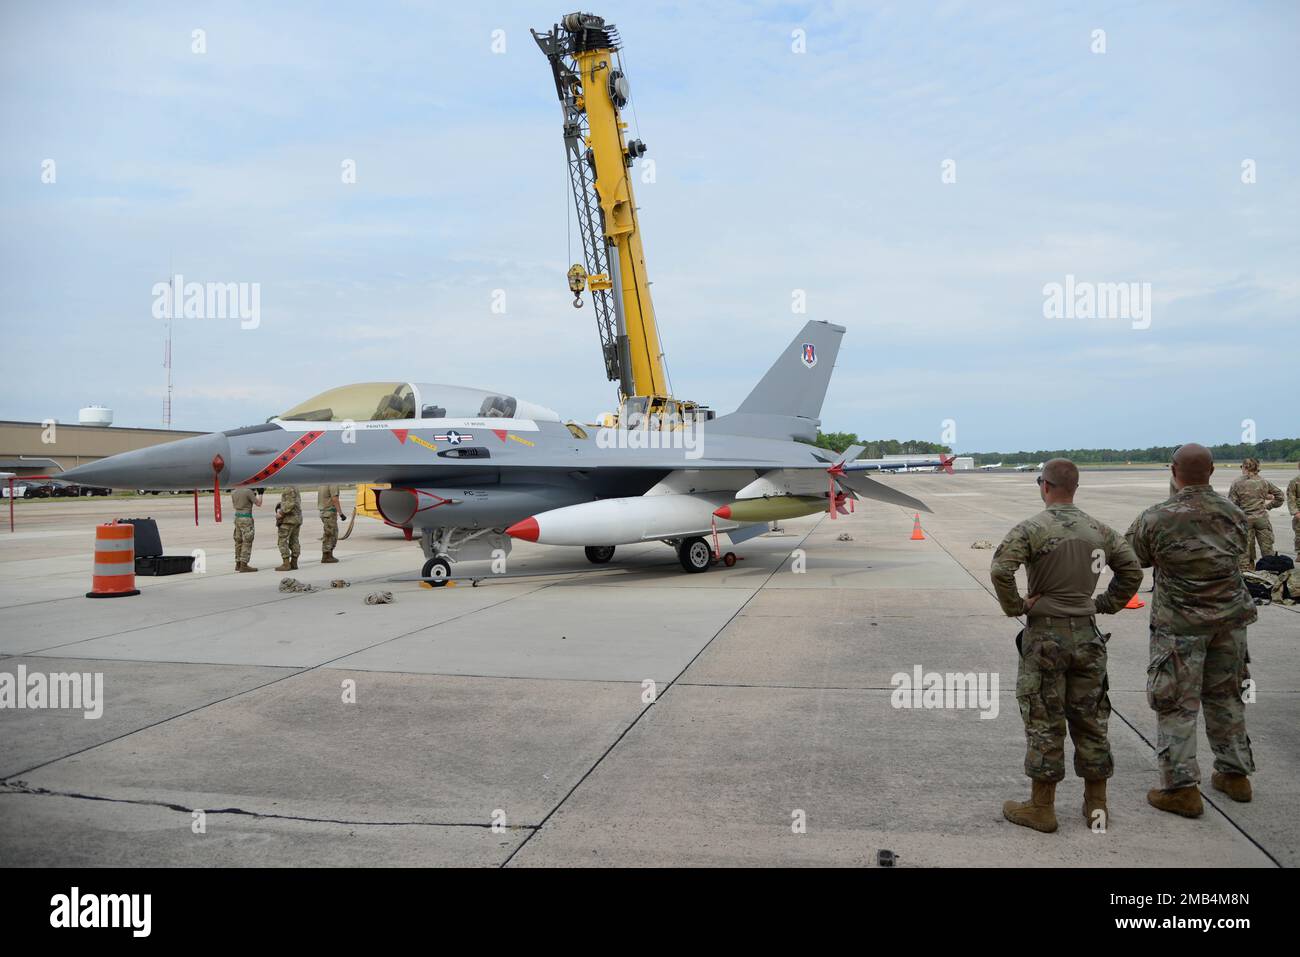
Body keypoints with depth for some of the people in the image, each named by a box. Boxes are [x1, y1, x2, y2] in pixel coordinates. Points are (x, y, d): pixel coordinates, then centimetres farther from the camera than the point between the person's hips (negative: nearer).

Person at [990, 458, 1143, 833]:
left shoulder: (1031, 529, -13)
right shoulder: (1098, 530, 5)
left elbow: (1000, 570, -25)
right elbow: (1132, 570, 10)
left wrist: (1015, 606, -11)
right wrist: (1105, 604, 13)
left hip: (1045, 635, -5)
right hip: (1087, 634, 5)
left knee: (1044, 722, 3)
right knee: (1090, 719, 14)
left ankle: (1041, 808, 12)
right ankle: (1096, 804, 25)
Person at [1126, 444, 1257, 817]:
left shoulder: (1156, 519, -17)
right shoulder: (1234, 514, -2)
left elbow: (1132, 561, -6)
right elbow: (1240, 553, 11)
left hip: (1180, 622, -5)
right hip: (1230, 617, 5)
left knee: (1176, 704, 3)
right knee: (1225, 696, 20)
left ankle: (1181, 788, 6)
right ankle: (1234, 774, 32)